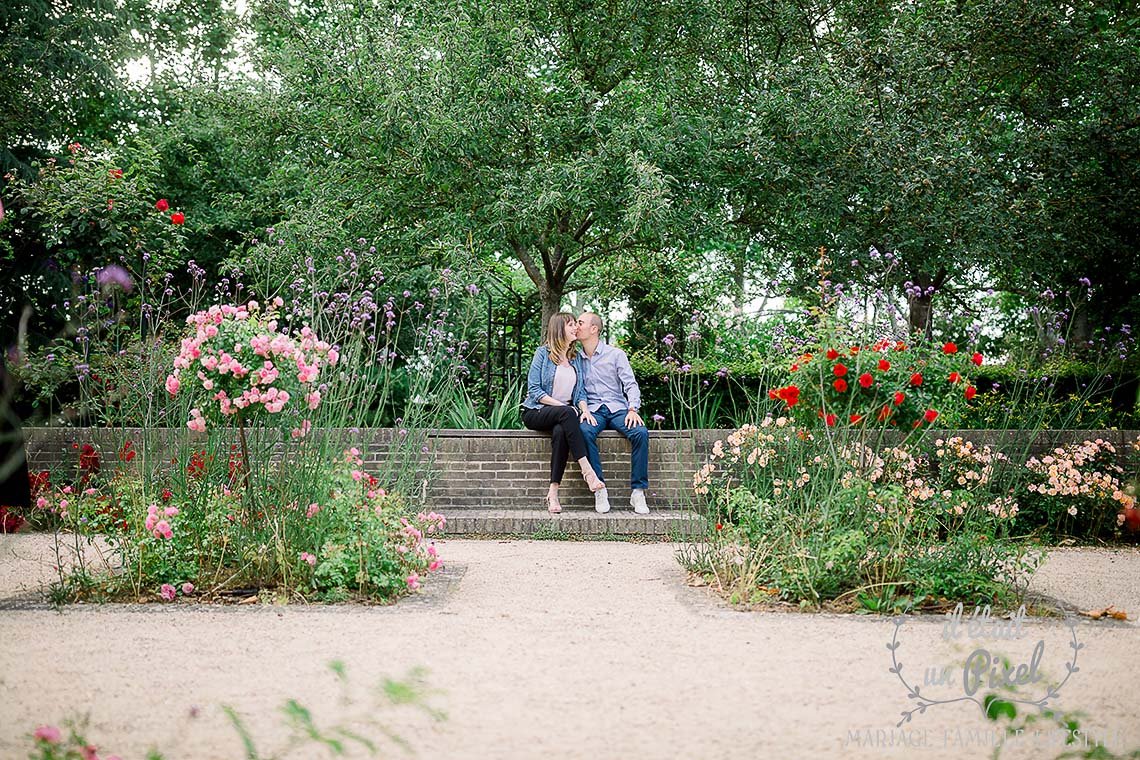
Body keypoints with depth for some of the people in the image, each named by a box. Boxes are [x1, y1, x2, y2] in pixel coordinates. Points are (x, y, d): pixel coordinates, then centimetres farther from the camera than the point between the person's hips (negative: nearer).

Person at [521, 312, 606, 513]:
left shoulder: (577, 358, 15)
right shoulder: (543, 353, 0)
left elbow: (581, 391, 12)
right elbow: (534, 390, -7)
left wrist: (585, 410, -9)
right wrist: (561, 405, -17)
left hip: (561, 416, 3)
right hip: (536, 412, -3)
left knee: (560, 431, -34)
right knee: (566, 413, -36)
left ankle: (553, 493, -39)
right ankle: (587, 470, -43)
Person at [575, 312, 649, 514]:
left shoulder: (615, 354, 7)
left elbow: (630, 385, 1)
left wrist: (633, 409, -16)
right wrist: (582, 410, -9)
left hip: (618, 408, 0)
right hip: (592, 410, 1)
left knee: (640, 433, -31)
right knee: (584, 432, -35)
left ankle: (638, 492, -26)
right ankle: (599, 489, -32)